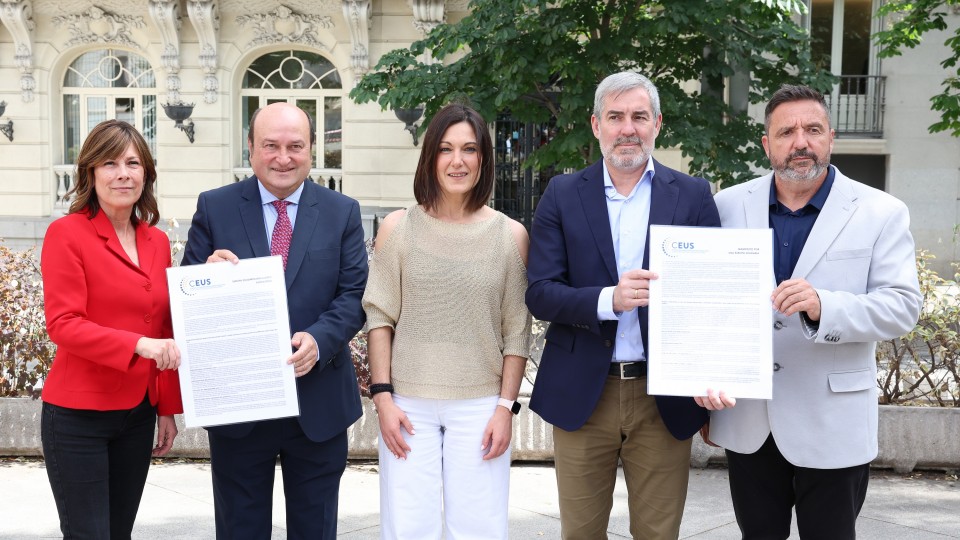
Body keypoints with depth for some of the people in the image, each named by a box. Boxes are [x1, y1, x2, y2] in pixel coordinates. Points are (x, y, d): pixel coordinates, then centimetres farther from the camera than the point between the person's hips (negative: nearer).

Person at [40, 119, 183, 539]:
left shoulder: (157, 242, 8)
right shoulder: (66, 233, -8)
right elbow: (63, 324, -16)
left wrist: (168, 408, 12)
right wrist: (137, 344, -27)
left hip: (138, 414, 6)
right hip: (78, 416, -5)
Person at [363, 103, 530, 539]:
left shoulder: (510, 234, 1)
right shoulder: (398, 227, 1)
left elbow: (517, 331, 3)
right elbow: (379, 316, 2)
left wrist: (506, 406, -3)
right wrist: (382, 397, -4)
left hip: (480, 406, 0)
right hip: (408, 404, 0)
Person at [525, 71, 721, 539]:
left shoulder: (693, 196, 2)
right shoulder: (563, 195, 2)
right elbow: (539, 293, -5)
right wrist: (609, 299, -23)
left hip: (664, 397, 0)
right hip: (582, 395, 0)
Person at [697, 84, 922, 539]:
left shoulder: (881, 214, -3)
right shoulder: (729, 206, 3)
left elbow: (903, 305, -11)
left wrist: (824, 307, -27)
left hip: (833, 427, -2)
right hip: (746, 420, 2)